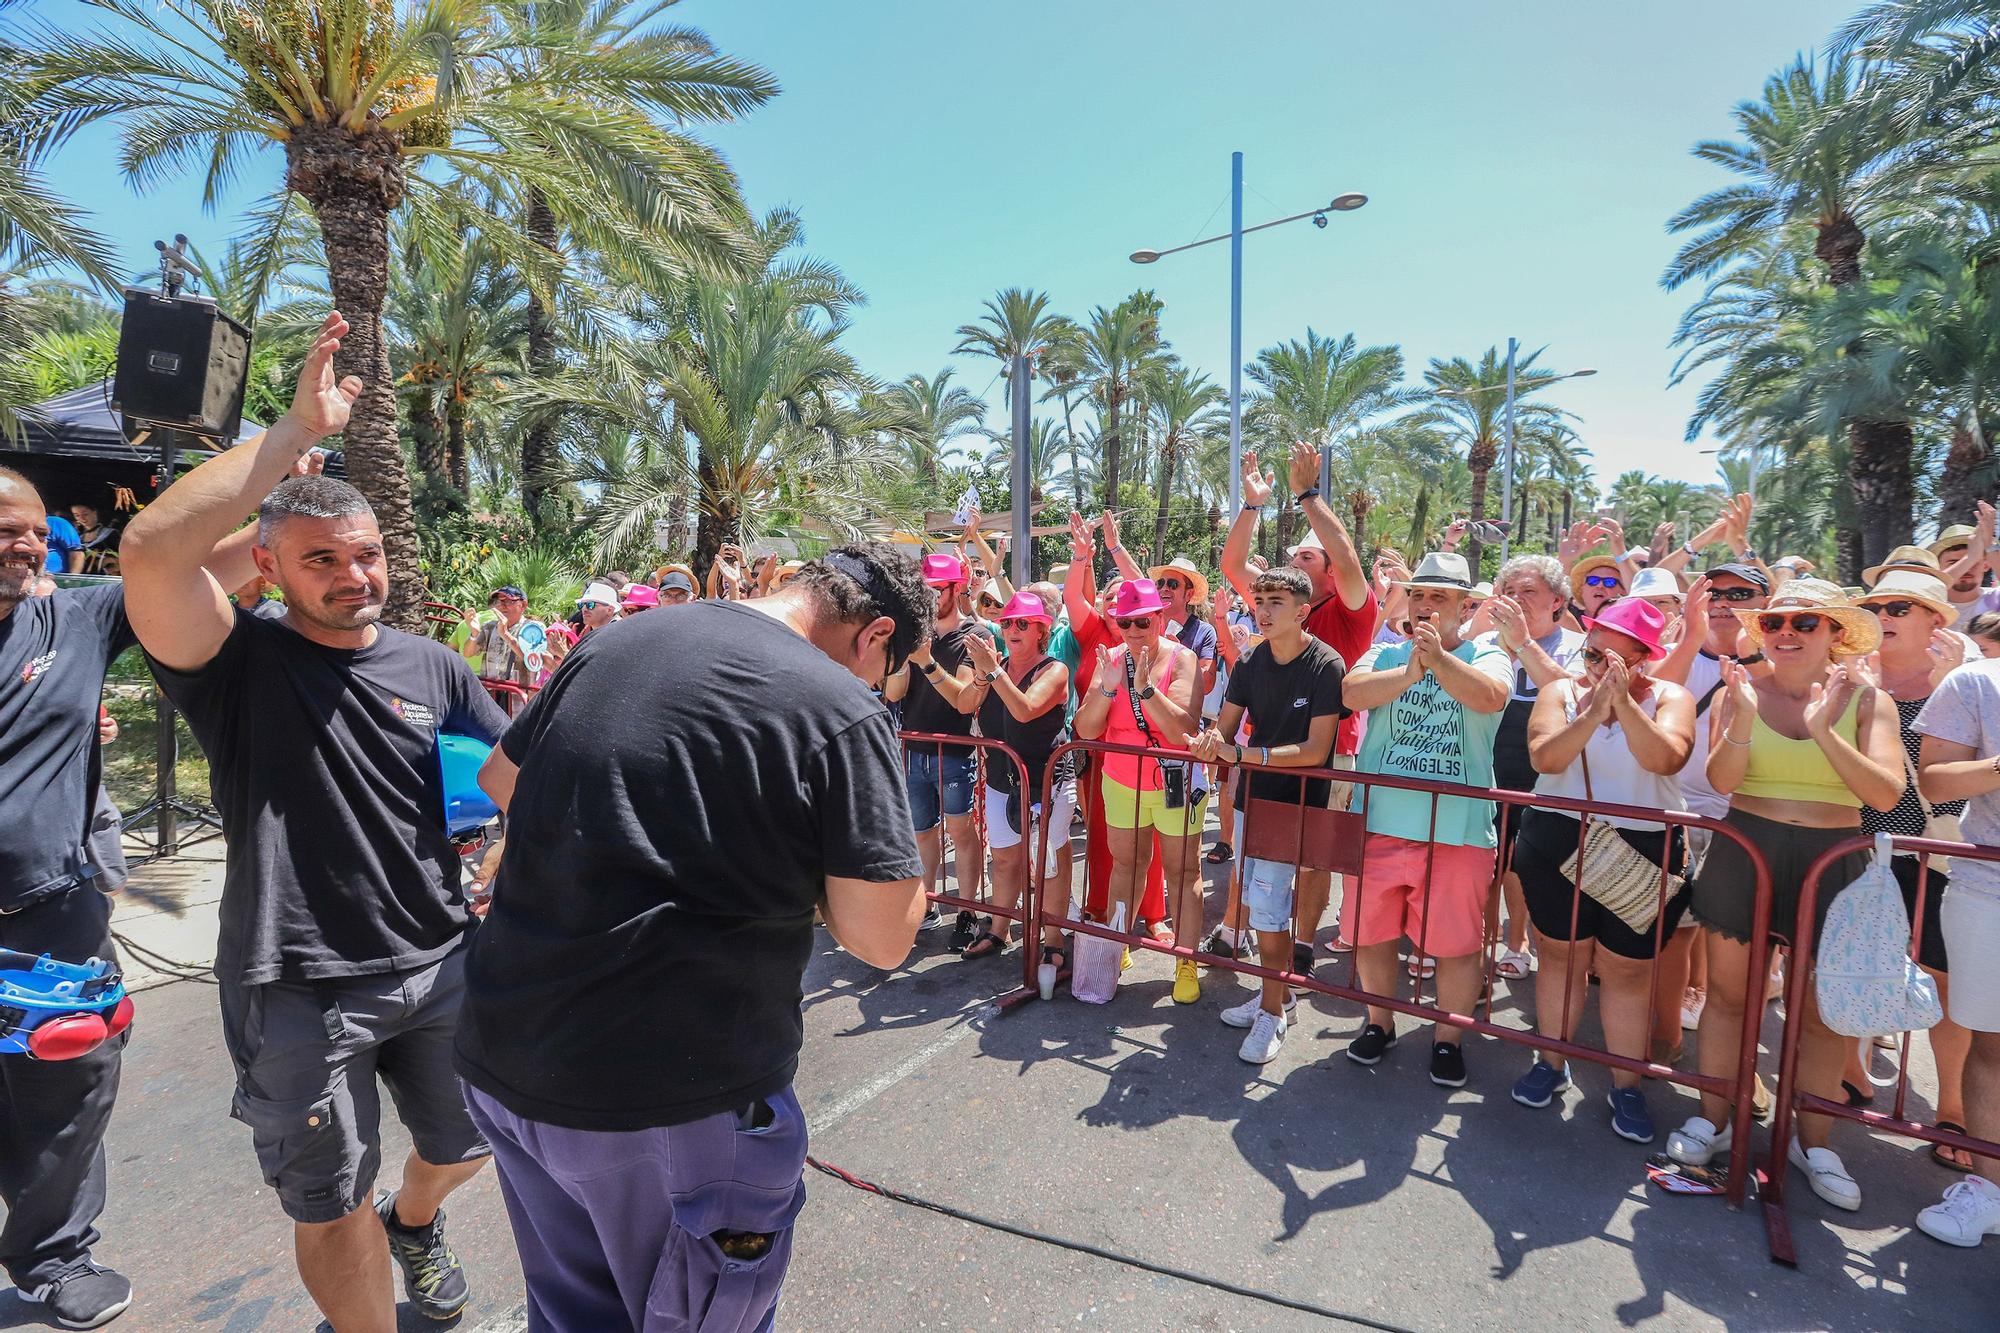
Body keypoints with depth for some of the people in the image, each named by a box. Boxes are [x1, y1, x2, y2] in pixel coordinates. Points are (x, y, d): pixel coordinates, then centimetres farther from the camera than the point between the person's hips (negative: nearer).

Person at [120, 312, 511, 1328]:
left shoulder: (431, 666, 1)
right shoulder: (240, 663, -8)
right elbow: (152, 548, -26)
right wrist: (298, 429, -27)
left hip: (439, 966, 4)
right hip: (299, 988, -3)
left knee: (464, 1146, 24)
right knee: (330, 1209, 11)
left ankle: (414, 1221, 57)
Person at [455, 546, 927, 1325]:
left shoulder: (613, 642, 4)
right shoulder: (841, 712, -16)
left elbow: (500, 781, 18)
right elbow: (883, 938, -15)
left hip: (504, 1059, 7)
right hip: (679, 1098, -6)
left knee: (574, 1309, 27)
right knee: (697, 1314, 19)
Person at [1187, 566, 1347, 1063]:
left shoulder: (1326, 666, -17)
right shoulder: (1250, 663, 1)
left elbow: (1315, 751, -22)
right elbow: (1225, 727, 2)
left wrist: (1240, 753, -29)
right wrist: (1211, 741, -22)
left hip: (1296, 803, -6)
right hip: (1251, 797, 6)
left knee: (1265, 905, -8)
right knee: (1259, 902, 16)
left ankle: (1272, 1012, 10)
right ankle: (1278, 991, 35)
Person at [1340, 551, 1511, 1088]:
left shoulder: (1486, 655, 2)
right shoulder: (1386, 654, 7)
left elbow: (1490, 696, -21)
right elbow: (1353, 692, -13)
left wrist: (1439, 658, -36)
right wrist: (1410, 671, -28)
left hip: (1458, 828, -2)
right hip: (1379, 821, 2)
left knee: (1456, 941, 6)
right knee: (1369, 929, 12)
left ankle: (1448, 1038, 28)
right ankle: (1379, 1023, 34)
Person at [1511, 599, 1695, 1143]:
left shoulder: (1669, 698, -1)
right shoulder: (1562, 692, 1)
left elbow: (1665, 759, -21)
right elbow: (1546, 757, -16)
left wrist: (1623, 700, -25)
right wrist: (1595, 708, -24)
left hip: (1644, 849, -1)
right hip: (1559, 842, 1)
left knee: (1627, 969, 6)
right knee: (1561, 954, 11)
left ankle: (1626, 1084, 22)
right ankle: (1551, 1062, 28)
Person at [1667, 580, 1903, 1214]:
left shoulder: (1865, 699, -1)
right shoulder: (1739, 691, -1)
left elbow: (1886, 793, -13)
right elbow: (1722, 780, -12)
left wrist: (1823, 729, -23)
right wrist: (1744, 716, -26)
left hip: (1833, 862, 0)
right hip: (1744, 853, 0)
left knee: (1822, 1010, 9)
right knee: (1728, 992, 8)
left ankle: (1812, 1138, 28)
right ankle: (1713, 1119, 25)